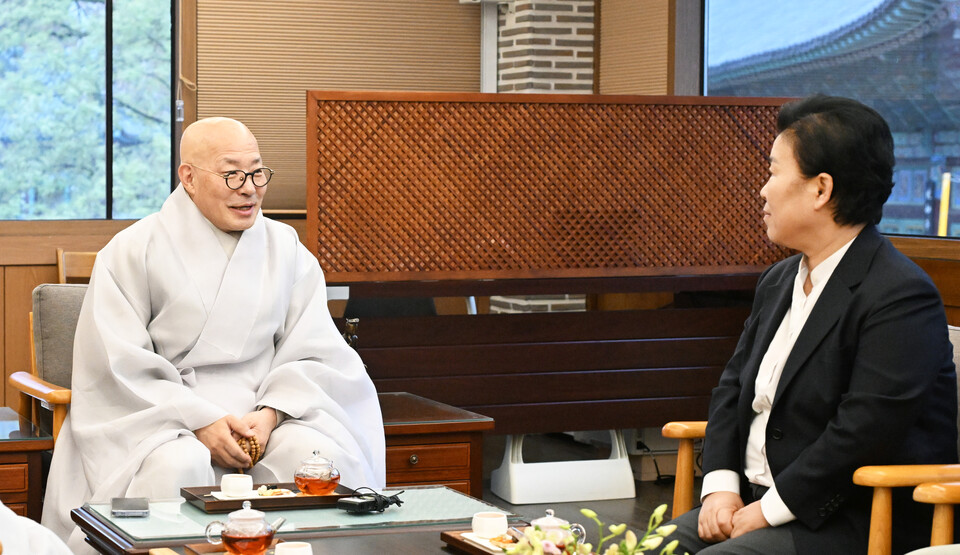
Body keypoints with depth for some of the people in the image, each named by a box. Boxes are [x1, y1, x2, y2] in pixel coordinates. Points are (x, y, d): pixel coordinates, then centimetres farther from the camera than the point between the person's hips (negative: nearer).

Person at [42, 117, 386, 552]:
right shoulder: (135, 251, 2)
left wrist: (270, 413, -13)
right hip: (163, 417, -3)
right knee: (178, 467, -36)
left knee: (321, 454, -28)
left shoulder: (285, 248, 13)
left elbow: (313, 353, 7)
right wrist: (200, 421, -17)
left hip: (264, 412, 3)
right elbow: (121, 368, -5)